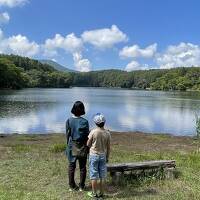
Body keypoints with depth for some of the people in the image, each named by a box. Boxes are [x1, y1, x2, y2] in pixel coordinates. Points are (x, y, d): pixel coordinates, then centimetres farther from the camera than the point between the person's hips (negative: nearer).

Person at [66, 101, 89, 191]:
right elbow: (87, 136, -10)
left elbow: (67, 134, -2)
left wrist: (68, 145, 13)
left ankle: (72, 186, 23)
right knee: (82, 167, 12)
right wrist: (87, 147, 4)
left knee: (71, 166, 14)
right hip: (82, 147, -1)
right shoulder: (84, 121, -15)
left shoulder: (69, 121, -9)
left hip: (72, 146, 2)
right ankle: (81, 186, 21)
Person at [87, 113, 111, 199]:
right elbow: (108, 147, 1)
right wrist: (107, 157, 12)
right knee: (102, 176, 11)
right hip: (103, 155, 3)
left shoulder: (93, 132, -15)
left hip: (94, 155, -3)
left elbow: (88, 144, -7)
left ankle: (94, 193, 15)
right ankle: (101, 193, 19)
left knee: (94, 175, 7)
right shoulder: (107, 133, -6)